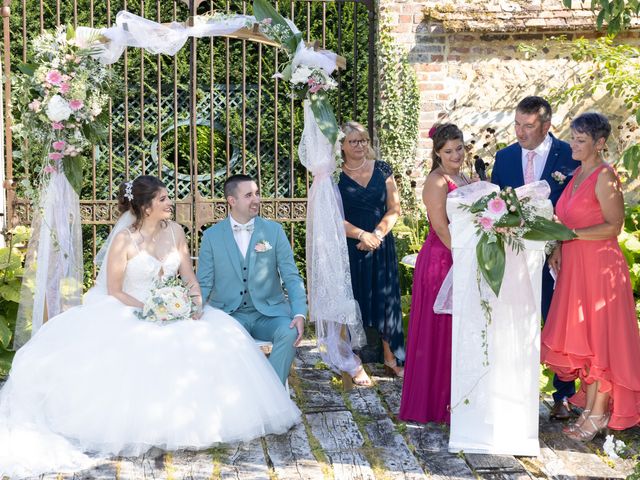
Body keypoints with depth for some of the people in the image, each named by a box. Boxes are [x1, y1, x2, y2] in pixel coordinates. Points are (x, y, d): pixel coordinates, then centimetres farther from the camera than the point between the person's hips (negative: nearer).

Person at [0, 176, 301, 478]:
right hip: (128, 313, -5)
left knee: (219, 337, -19)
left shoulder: (174, 231, 4)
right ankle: (139, 427, -18)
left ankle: (198, 417, -10)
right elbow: (113, 292, -10)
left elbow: (189, 276, 5)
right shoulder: (124, 240, -11)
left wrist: (196, 300, -17)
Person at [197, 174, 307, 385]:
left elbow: (291, 277, 2)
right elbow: (203, 284, 5)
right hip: (228, 313, -1)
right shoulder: (211, 236, 4)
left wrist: (299, 314, -15)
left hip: (268, 313, 1)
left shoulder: (274, 230, 4)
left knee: (289, 333, -31)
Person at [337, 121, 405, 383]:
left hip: (382, 247, 3)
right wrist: (362, 235, -17)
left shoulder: (382, 169, 6)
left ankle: (390, 358, 21)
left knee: (386, 300, 7)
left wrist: (377, 234, -12)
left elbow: (394, 209, 3)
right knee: (354, 301, 2)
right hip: (350, 248, -2)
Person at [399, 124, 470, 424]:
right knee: (437, 331, -2)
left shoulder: (464, 179, 15)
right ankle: (433, 403, 7)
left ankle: (452, 398, 21)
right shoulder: (436, 181, -11)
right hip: (440, 260, -8)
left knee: (457, 332, 12)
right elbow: (441, 227, -17)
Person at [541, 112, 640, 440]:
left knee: (599, 338, -1)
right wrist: (557, 249, 5)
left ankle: (599, 413, 8)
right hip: (574, 266, 8)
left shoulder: (605, 177, -12)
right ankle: (589, 406, 19)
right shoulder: (577, 175, 13)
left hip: (599, 265, -8)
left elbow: (613, 226, -17)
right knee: (581, 339, 10)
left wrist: (570, 235, -21)